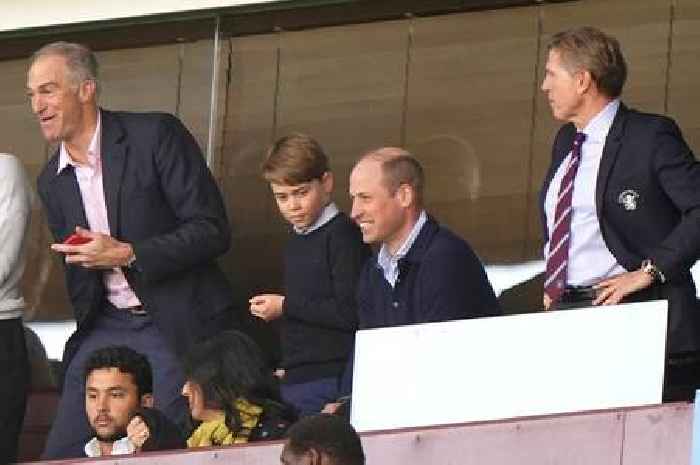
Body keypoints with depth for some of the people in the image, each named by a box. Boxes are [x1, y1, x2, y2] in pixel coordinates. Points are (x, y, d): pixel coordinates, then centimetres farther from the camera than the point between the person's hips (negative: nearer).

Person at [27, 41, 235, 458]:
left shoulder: (157, 135, -9)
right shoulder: (52, 181, 10)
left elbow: (213, 231, -13)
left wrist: (127, 254, -19)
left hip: (177, 325, -6)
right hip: (106, 326, 6)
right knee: (61, 454, 0)